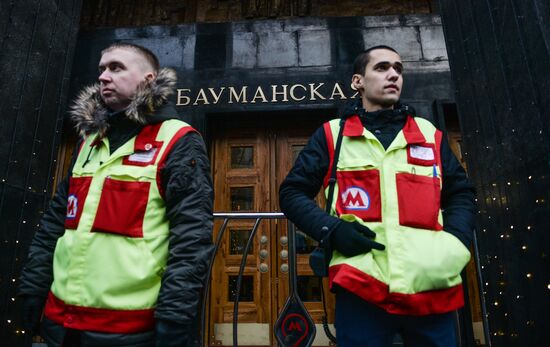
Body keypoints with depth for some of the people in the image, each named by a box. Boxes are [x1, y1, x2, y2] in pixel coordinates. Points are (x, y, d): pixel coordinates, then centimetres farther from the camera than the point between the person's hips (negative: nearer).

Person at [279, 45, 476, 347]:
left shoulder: (429, 134, 17)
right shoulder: (332, 134, 8)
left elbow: (461, 193, 21)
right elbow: (292, 193, 6)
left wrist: (455, 240, 1)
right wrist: (331, 229, -11)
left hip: (433, 288, 4)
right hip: (361, 289, -3)